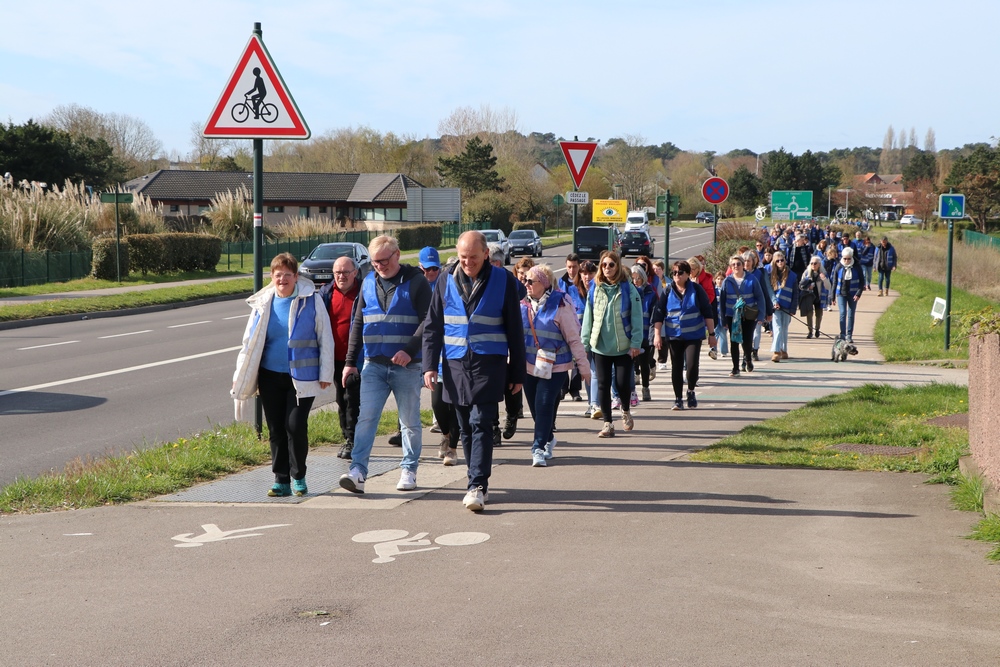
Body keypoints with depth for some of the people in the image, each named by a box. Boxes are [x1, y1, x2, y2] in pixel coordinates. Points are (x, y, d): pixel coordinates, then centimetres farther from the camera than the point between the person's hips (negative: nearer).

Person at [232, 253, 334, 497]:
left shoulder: (311, 300, -2)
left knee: (296, 426, -9)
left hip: (302, 377, -3)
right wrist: (241, 377, 10)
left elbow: (325, 338, 2)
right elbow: (250, 343, 14)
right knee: (275, 430, 5)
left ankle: (298, 477, 9)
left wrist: (326, 373, -2)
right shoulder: (263, 303, 7)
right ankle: (281, 481, 15)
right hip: (270, 376, 3)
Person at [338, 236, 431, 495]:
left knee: (410, 422, 6)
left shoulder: (416, 281, -4)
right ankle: (358, 471, -11)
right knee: (366, 418, -7)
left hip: (407, 366, -3)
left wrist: (410, 350, -21)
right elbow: (358, 324, 15)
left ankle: (409, 471, 18)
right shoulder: (369, 283, 10)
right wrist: (350, 361, 10)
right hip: (374, 365, 3)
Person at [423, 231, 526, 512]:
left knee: (481, 424, -12)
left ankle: (478, 486, -14)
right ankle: (478, 483, 20)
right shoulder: (446, 282, 7)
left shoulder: (503, 280, 0)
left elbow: (515, 330, 3)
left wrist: (517, 373, 2)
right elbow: (432, 327, 10)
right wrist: (430, 365, -1)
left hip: (489, 364, -3)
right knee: (465, 428, 9)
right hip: (456, 364, 3)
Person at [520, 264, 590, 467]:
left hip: (554, 366, -5)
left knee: (544, 405, -11)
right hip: (528, 365, 5)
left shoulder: (559, 305, -9)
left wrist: (583, 365, -6)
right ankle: (548, 439, 32)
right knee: (535, 407, 10)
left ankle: (539, 448, -6)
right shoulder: (523, 305, 4)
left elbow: (573, 338, -6)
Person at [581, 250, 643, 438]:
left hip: (623, 346, -2)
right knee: (603, 385, 2)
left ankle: (625, 411, 28)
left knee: (623, 383, -3)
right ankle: (608, 424, 10)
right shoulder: (595, 290, 5)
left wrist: (636, 343, -10)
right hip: (600, 345, 2)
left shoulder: (628, 289, -3)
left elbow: (636, 317, -4)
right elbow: (588, 317, 8)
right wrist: (585, 343, 4)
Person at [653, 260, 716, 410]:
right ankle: (678, 399, 17)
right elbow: (658, 314, 1)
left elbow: (708, 312, 0)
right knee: (676, 368, 6)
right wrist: (657, 334, -6)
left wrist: (711, 334, -1)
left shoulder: (696, 289, -3)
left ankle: (691, 391, 13)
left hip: (694, 335, -2)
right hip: (673, 336, 2)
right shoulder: (668, 291, 0)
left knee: (692, 365, -13)